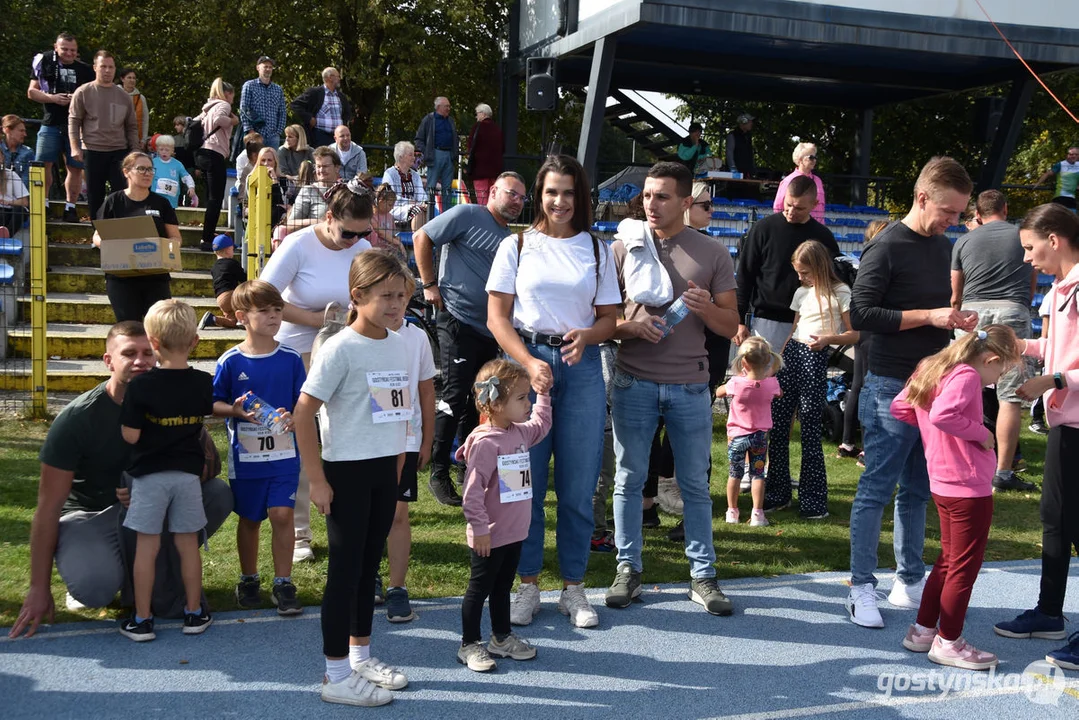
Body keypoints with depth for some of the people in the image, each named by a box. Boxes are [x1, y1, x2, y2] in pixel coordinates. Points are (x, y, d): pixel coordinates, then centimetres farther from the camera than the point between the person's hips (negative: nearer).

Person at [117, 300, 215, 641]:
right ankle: (194, 613, 20)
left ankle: (142, 620, 11)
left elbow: (130, 436, -13)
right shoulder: (204, 383, -4)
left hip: (150, 475, -3)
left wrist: (126, 409, 3)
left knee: (147, 547, 5)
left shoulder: (140, 386, -15)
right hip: (188, 473, 3)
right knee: (188, 544, 12)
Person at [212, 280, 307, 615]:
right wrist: (236, 410, -21)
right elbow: (214, 403, -1)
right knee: (249, 519, 13)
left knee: (282, 514, -6)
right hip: (245, 455, 0)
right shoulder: (230, 362, -5)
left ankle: (283, 584, 7)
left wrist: (292, 418, -19)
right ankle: (248, 580, 31)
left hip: (283, 452, 0)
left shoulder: (290, 358, -2)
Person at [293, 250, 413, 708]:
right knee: (346, 570, 1)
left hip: (385, 471, 6)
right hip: (347, 471, -6)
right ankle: (337, 675, 12)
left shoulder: (399, 345, 5)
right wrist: (317, 481, -15)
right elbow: (303, 415, -15)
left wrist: (397, 466, 13)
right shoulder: (340, 349, -15)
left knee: (369, 566, 16)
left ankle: (361, 656, 31)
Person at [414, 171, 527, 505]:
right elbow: (421, 237, -6)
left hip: (490, 329, 8)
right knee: (455, 397, -7)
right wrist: (429, 284, -9)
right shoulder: (468, 215, -5)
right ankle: (439, 474, 1)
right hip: (458, 320, -8)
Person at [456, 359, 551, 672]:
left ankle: (502, 637, 35)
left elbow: (541, 424, 29)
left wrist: (543, 393, 24)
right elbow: (472, 491, -23)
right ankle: (469, 645, 19)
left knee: (503, 587, 21)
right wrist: (480, 529, -20)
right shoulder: (485, 442, -23)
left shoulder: (519, 433, 4)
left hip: (514, 532, 8)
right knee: (479, 588, 6)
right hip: (490, 537, -8)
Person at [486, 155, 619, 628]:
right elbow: (497, 317, 1)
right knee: (525, 482, 2)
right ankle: (527, 586, 15)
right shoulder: (517, 246, 6)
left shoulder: (596, 251, 11)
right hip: (526, 360, -1)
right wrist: (529, 364, -13)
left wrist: (587, 334, -12)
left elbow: (610, 319, 11)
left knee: (578, 486, 3)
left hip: (581, 366, 1)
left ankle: (573, 588, 15)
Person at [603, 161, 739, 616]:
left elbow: (731, 326, 7)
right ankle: (628, 569, 18)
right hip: (634, 382, 0)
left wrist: (706, 308, -14)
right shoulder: (623, 248, 4)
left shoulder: (712, 254, 5)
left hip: (690, 386, 0)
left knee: (695, 484, 7)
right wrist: (630, 326, -14)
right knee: (629, 480, 6)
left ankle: (703, 576, 17)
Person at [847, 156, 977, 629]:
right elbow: (861, 313, -16)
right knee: (877, 489, -2)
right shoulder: (887, 248, -10)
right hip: (892, 388, -7)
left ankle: (910, 581, 23)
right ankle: (862, 588, 6)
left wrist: (957, 320, 4)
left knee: (918, 490, 13)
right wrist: (929, 316, -18)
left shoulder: (943, 248, 13)